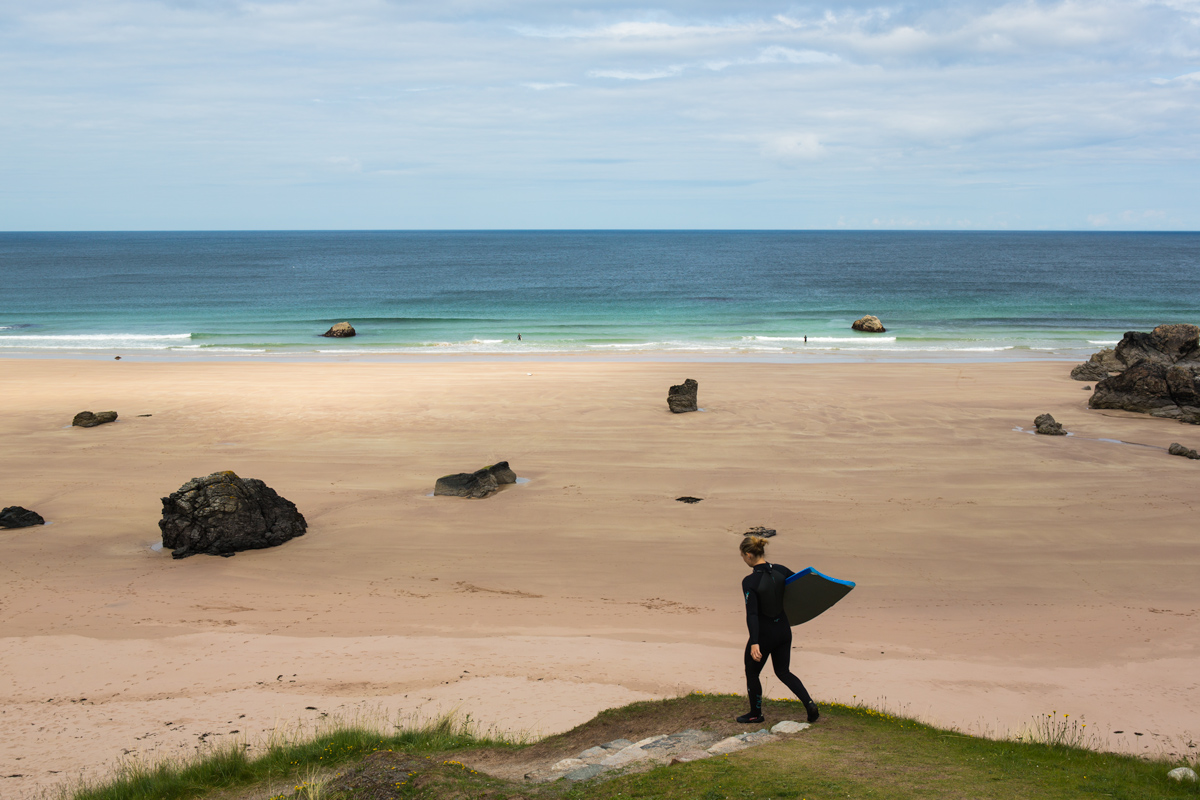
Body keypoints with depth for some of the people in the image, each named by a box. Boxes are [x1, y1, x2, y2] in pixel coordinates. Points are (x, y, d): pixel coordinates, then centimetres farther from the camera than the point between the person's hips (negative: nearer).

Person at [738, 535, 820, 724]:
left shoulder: (750, 581, -23)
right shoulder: (780, 570, -6)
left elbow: (752, 614, -28)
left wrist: (754, 643, -32)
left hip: (764, 633, -6)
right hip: (783, 629, 6)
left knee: (751, 673, 18)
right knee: (783, 672, 21)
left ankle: (756, 714, 31)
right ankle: (809, 703, 5)